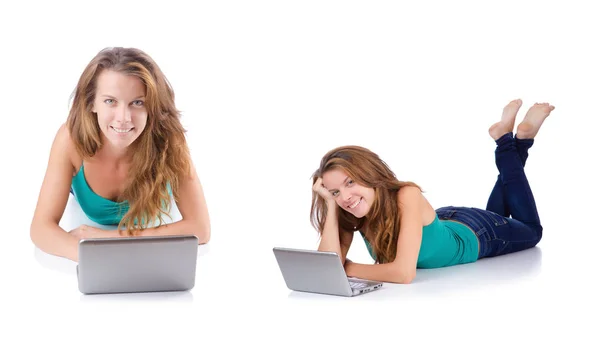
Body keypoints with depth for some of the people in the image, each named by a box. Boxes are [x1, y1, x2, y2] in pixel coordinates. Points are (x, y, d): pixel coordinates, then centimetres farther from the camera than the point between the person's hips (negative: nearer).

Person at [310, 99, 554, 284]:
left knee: (531, 231, 29)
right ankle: (505, 138, 40)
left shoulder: (407, 196, -46)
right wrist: (331, 205, -42)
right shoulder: (350, 215, -28)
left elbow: (404, 272, -53)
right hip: (443, 225, 5)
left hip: (475, 233, -5)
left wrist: (349, 268, -40)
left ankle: (521, 136, 33)